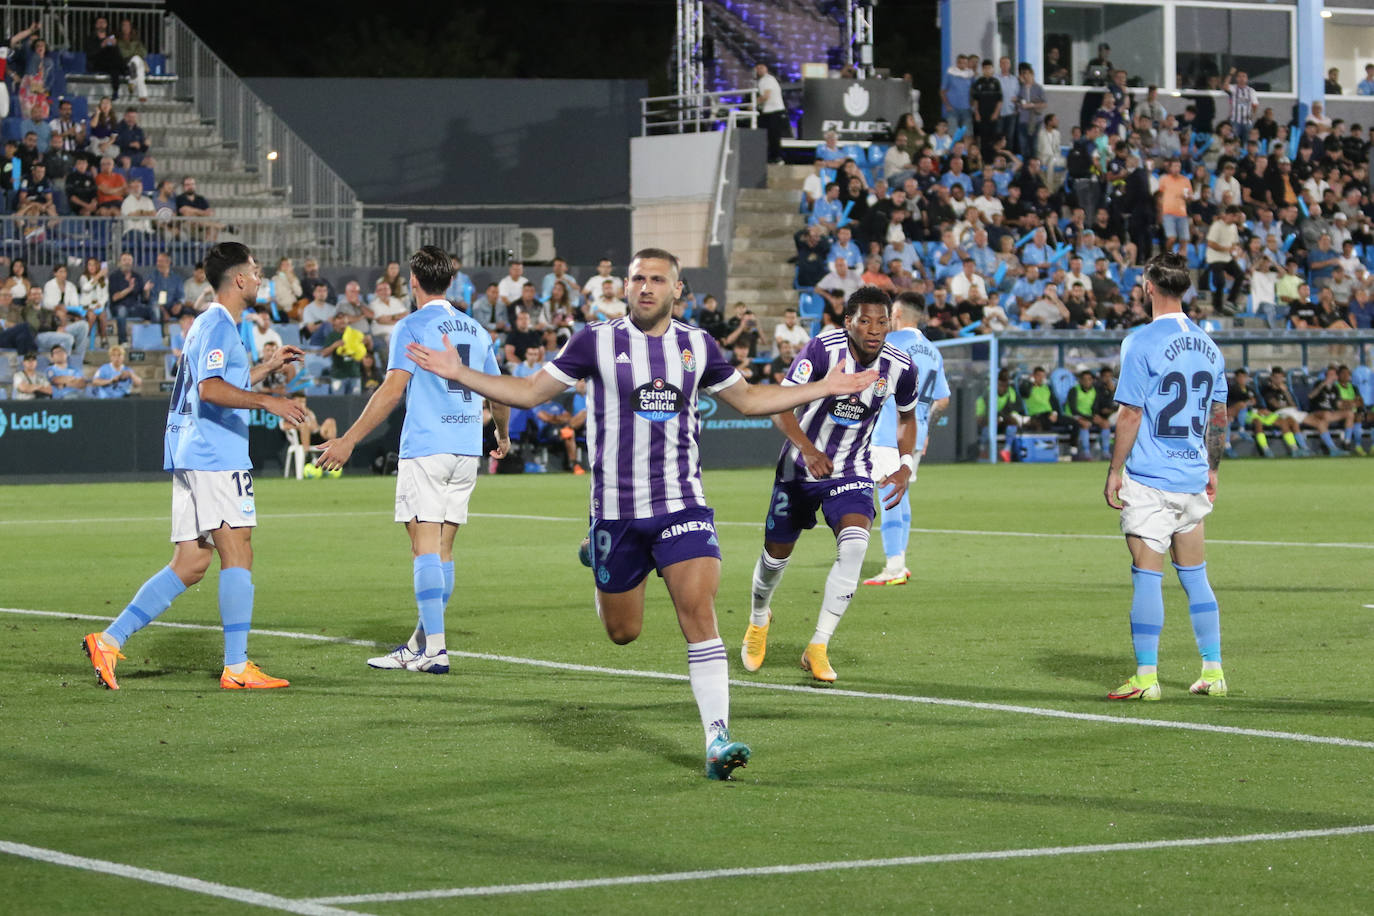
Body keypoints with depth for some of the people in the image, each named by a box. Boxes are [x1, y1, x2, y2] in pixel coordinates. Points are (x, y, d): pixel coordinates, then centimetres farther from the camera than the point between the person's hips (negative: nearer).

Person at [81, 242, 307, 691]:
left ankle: (109, 640, 3)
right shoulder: (219, 326, -10)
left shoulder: (211, 325, 23)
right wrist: (267, 401, -32)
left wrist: (268, 366, 40)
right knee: (238, 553, -9)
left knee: (189, 565, 8)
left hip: (189, 455, 10)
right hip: (216, 456, -10)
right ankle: (236, 667, -12)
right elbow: (210, 388, -25)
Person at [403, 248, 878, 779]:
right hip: (616, 510, -1)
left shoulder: (697, 346, 6)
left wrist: (823, 388, 17)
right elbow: (529, 392, 5)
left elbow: (748, 399, 22)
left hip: (682, 505, 1)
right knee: (622, 632, 9)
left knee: (698, 611, -17)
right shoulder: (597, 341, -2)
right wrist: (459, 373, -6)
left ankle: (717, 740, -17)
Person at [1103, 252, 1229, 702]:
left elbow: (1130, 414, -13)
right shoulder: (1207, 344, 8)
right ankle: (1213, 672, 15)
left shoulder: (1142, 342, -11)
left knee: (1147, 577, -3)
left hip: (1149, 479, -6)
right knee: (1194, 577, 13)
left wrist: (1114, 471, -5)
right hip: (1193, 478, 6)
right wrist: (1212, 470, 22)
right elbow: (1218, 417, 13)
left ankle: (1146, 677, -2)